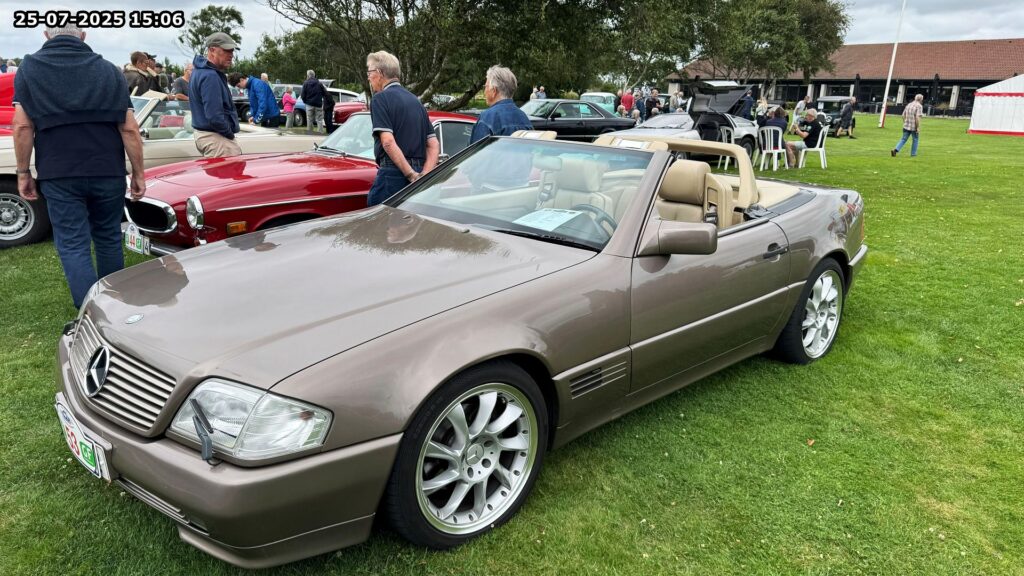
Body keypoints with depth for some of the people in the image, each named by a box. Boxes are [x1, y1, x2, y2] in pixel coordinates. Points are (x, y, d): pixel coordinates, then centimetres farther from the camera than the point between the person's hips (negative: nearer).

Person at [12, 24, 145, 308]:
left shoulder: (29, 68, 2)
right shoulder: (109, 70, 3)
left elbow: (23, 127, -5)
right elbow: (129, 129, -2)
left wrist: (23, 172, 4)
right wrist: (138, 174, 4)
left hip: (58, 175, -1)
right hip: (108, 173, 2)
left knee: (72, 245, 1)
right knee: (108, 239, 16)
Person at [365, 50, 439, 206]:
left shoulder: (381, 98, -5)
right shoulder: (415, 100, 19)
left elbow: (388, 142, -18)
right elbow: (434, 145, 12)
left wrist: (412, 175, -17)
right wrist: (424, 176, 1)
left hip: (392, 174, -8)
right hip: (418, 171, 8)